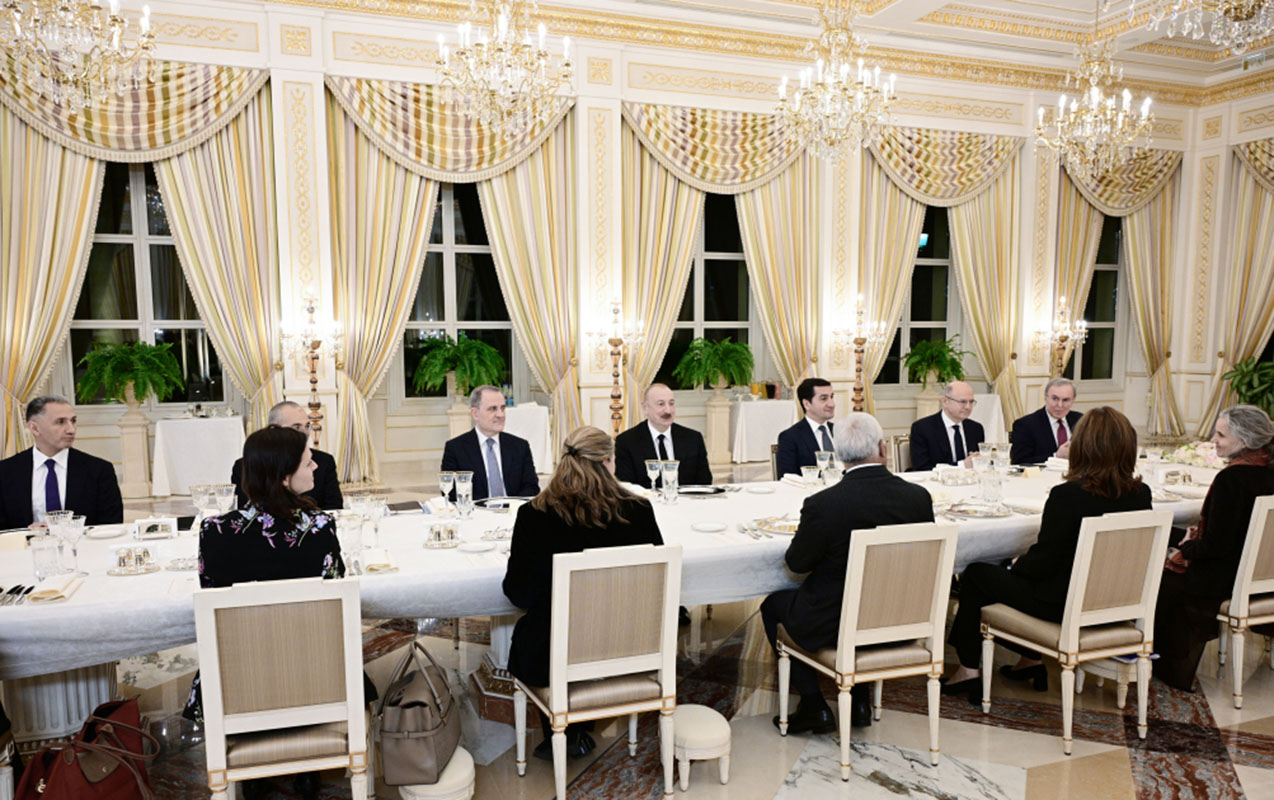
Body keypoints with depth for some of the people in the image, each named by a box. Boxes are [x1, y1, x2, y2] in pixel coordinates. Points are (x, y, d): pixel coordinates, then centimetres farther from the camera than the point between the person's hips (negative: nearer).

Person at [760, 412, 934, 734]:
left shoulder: (822, 504, -24)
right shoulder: (919, 497, -11)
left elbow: (797, 562, -10)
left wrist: (806, 533, 10)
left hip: (834, 627, -5)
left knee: (774, 604, 21)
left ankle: (814, 706, 19)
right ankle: (860, 700, 33)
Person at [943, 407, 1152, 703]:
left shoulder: (1067, 495, -26)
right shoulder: (1141, 494, -6)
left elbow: (1043, 562, -20)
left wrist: (1018, 563, 3)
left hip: (1061, 605, -7)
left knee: (975, 575, 12)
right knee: (1013, 572, 29)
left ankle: (968, 670, 21)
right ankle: (1031, 661, 33)